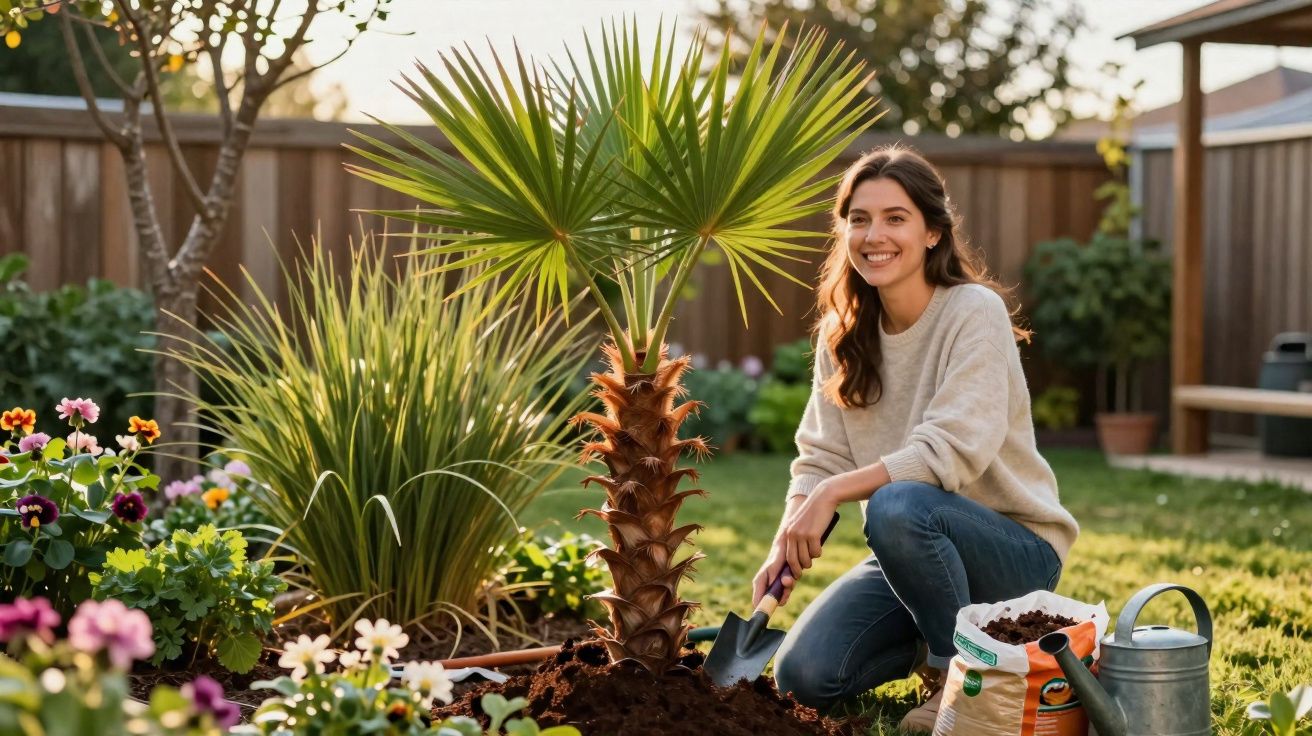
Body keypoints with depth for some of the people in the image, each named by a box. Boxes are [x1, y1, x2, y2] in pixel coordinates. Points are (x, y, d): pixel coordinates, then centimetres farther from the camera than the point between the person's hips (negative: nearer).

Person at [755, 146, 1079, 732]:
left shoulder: (975, 312, -16)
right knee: (803, 677, -12)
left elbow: (954, 449, -26)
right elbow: (821, 458, -2)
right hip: (916, 549, 6)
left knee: (897, 507, -37)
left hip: (1016, 551, -6)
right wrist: (787, 542, -20)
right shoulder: (843, 333, 2)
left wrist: (834, 492, -30)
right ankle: (933, 639, 17)